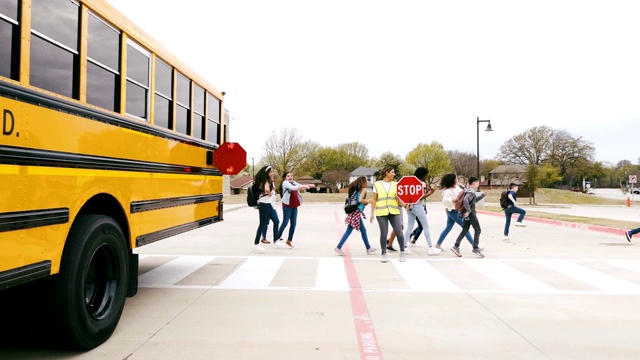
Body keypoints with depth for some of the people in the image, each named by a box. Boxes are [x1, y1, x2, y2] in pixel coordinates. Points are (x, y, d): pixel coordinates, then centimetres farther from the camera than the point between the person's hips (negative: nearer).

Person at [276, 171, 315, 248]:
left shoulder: (293, 182, 16)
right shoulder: (285, 183, -7)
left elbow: (301, 187, 13)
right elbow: (293, 188, -23)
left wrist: (309, 185, -6)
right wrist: (304, 186, -28)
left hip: (294, 206, 7)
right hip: (287, 206, -7)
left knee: (293, 224, 5)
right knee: (285, 223, -4)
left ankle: (289, 240, 14)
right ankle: (278, 238, 11)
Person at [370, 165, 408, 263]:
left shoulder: (395, 184, 9)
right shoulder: (377, 184, 4)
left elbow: (398, 199, 4)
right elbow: (374, 200, 7)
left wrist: (405, 205, -15)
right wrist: (372, 213, 2)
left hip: (394, 212, 2)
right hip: (381, 213, -2)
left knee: (399, 232, -3)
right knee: (384, 233, 1)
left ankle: (402, 253, 13)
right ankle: (383, 254, 15)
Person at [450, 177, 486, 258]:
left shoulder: (470, 191, 15)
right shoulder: (471, 192, -17)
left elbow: (475, 200, 29)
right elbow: (465, 200, -34)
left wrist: (482, 195, 20)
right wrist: (468, 210, -27)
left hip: (468, 214, 10)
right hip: (471, 214, -10)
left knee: (465, 230, 10)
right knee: (477, 230, -1)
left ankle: (456, 246, 7)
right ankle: (475, 249, 1)